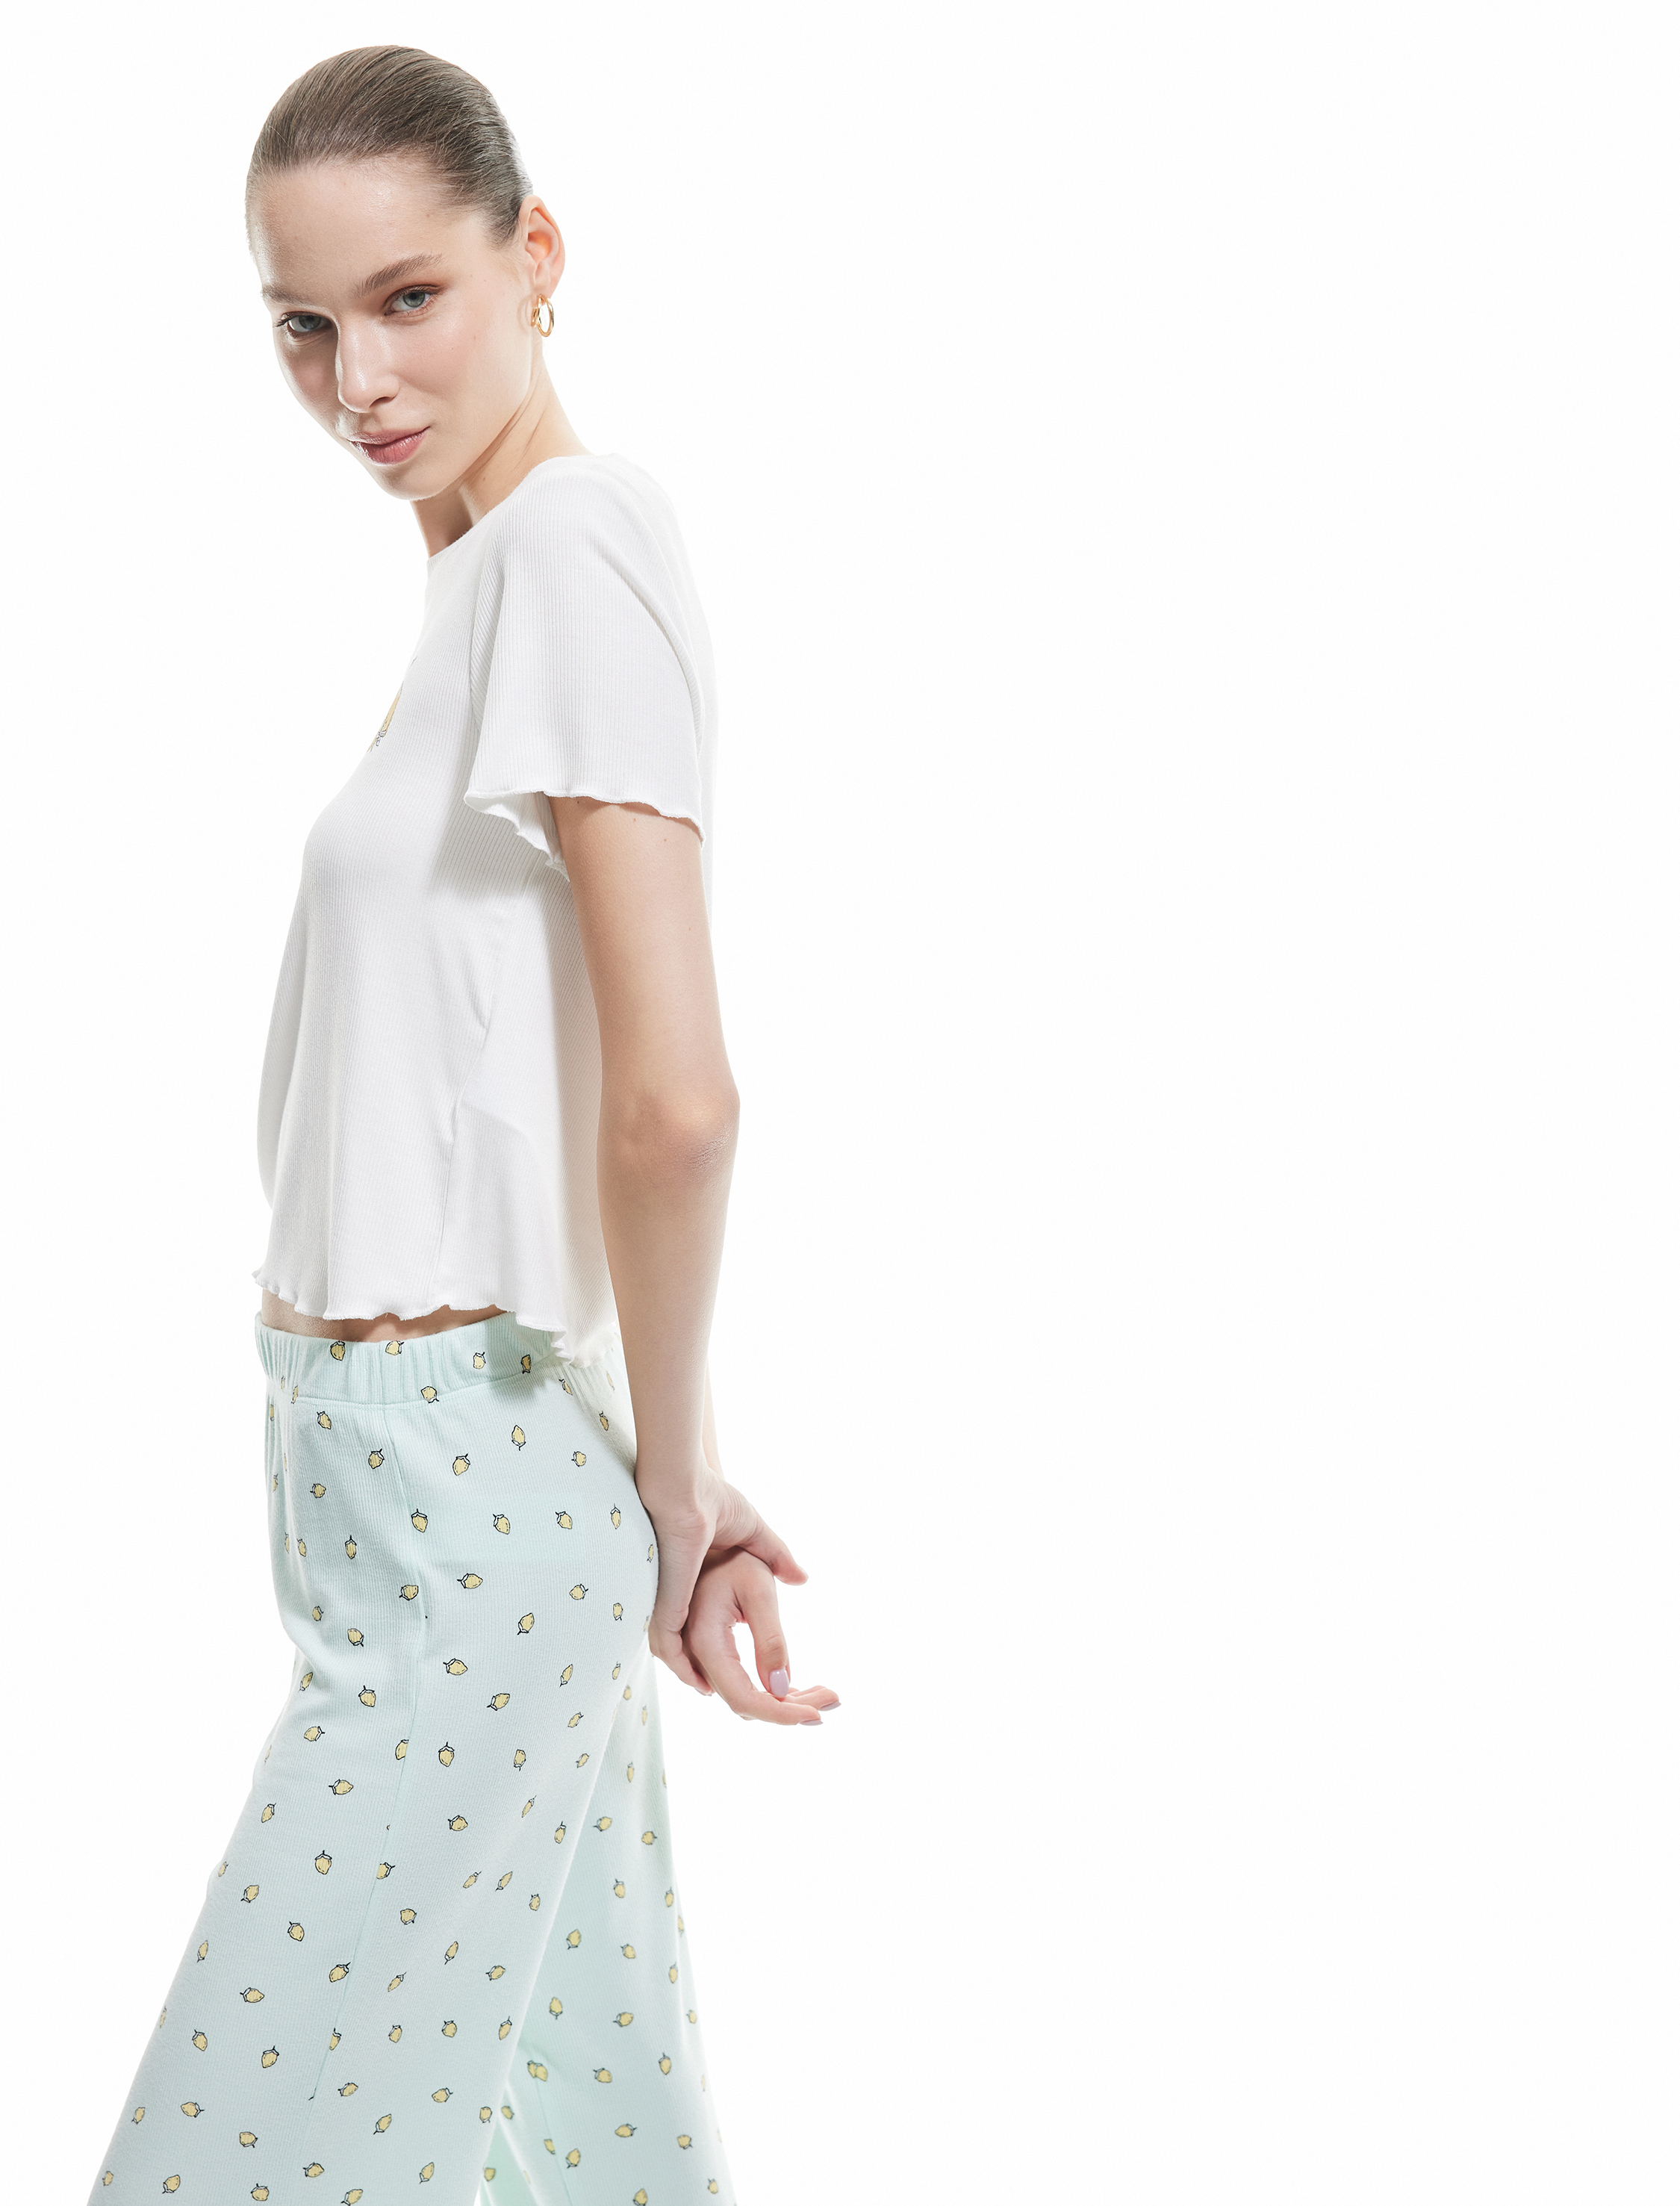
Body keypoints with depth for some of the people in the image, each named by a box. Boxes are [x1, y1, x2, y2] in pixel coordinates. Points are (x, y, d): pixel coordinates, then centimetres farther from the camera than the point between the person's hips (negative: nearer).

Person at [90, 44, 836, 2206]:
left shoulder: (574, 541, -15)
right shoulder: (480, 564, 14)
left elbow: (676, 1098, -21)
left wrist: (673, 1475, -9)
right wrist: (669, 1470, 13)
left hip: (471, 1482, -9)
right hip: (434, 1462, 9)